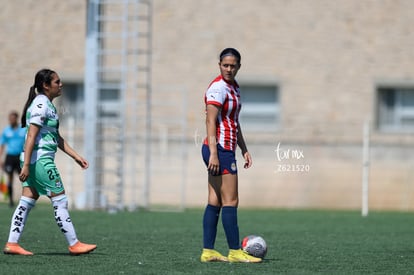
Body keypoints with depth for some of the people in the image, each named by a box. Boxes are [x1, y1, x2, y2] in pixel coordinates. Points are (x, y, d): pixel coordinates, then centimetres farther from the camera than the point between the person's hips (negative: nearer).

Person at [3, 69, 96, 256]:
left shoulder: (48, 105, 18)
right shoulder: (40, 105, -13)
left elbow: (57, 138, 23)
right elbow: (31, 136, -19)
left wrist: (76, 156, 20)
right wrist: (26, 165, -23)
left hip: (41, 160, 10)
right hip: (40, 160, -10)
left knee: (27, 202, 7)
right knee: (60, 201, -4)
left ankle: (12, 244, 5)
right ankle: (74, 244, 0)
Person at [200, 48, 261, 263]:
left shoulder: (234, 88, 17)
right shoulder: (218, 88, -13)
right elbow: (210, 122, -19)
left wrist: (244, 149, 24)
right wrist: (213, 154, -25)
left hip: (226, 150, 10)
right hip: (219, 149, -10)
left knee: (215, 202, 7)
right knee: (230, 201, -7)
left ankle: (208, 251, 8)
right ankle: (234, 251, -5)